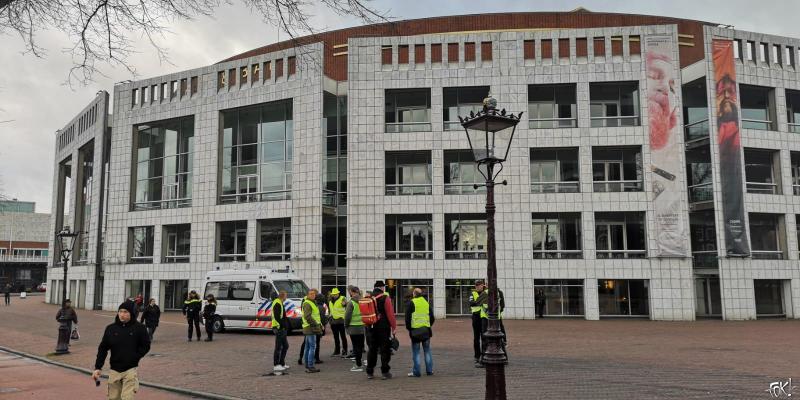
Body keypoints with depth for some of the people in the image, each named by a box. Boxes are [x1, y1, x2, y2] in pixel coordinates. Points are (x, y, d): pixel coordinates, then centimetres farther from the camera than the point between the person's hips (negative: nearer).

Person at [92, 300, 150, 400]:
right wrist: (97, 368, 1)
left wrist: (134, 357, -12)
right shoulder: (111, 328, 1)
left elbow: (145, 346, 0)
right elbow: (103, 349, 6)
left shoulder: (139, 328, -6)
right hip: (114, 370, 4)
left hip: (131, 370, -3)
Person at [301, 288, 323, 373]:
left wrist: (319, 324, 21)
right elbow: (307, 316, -24)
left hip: (311, 328, 10)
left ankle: (307, 367, 17)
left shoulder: (313, 303, 19)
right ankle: (310, 367, -9)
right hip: (311, 328, -10)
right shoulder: (307, 303, -13)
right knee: (312, 347, -10)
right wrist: (315, 324, -21)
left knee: (308, 347, 12)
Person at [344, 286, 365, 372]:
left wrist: (346, 325, 0)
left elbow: (347, 316, -14)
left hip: (353, 328, -6)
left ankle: (358, 365, 1)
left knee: (356, 346, -1)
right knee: (360, 345, 14)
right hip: (362, 326, 6)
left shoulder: (351, 303, -14)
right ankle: (359, 363, 24)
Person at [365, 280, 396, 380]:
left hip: (372, 327, 5)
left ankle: (369, 372, 14)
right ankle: (385, 372, 1)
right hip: (383, 327, -5)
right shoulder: (385, 298, -10)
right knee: (385, 350, 1)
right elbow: (390, 314, -11)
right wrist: (394, 327, -5)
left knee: (372, 349, 12)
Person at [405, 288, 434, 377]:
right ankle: (429, 370, 17)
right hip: (426, 330, 4)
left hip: (415, 330, -4)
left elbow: (407, 317, -6)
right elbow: (432, 318, 14)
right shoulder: (427, 303, 11)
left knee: (416, 352, 2)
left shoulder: (411, 303, -5)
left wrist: (408, 327, 6)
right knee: (427, 351, 13)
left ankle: (416, 372, 3)